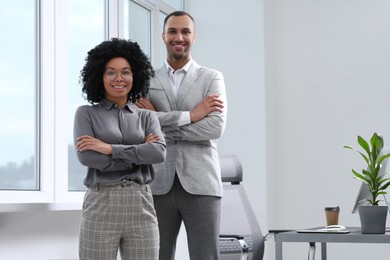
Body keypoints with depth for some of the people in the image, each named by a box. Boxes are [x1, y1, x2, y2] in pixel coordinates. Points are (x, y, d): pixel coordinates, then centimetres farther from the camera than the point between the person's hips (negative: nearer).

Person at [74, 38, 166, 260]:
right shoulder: (87, 113, 6)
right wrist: (140, 153, -7)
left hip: (141, 207, 2)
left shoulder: (147, 117, 11)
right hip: (101, 206, -2)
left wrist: (110, 148, -12)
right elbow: (87, 157, -10)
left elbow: (159, 153, -7)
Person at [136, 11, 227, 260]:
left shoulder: (212, 78, 7)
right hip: (159, 186, 2)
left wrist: (159, 121, -8)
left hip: (200, 185, -1)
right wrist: (190, 115, -14)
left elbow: (215, 127, -9)